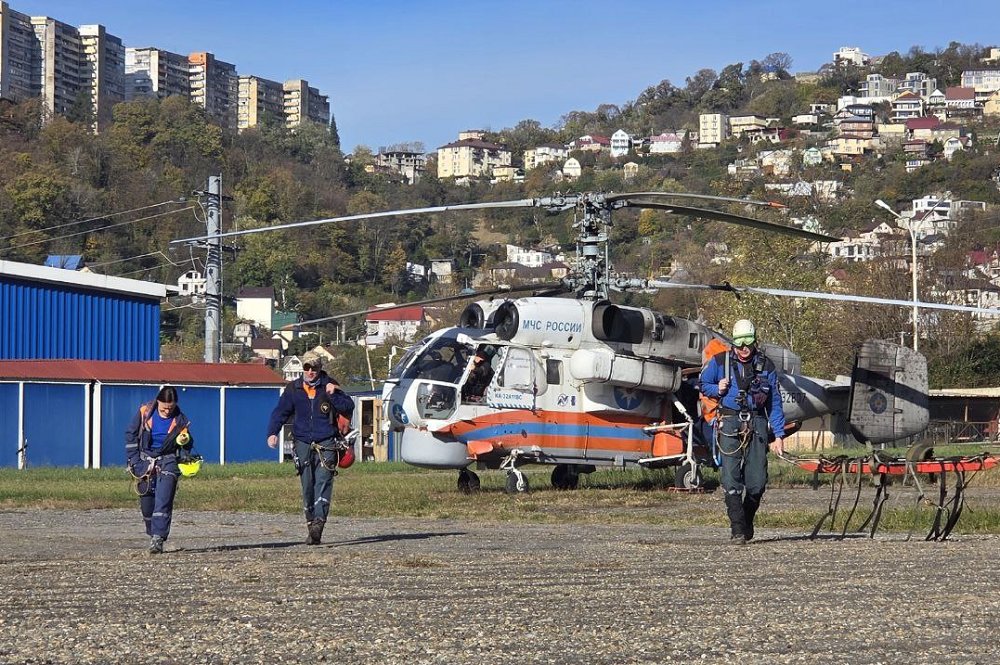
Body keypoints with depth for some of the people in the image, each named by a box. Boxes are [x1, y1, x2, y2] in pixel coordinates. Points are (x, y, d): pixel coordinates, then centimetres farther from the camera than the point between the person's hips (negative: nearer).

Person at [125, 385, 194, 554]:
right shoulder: (144, 412, -5)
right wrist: (133, 461, -2)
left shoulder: (180, 420, -5)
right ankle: (152, 534, 25)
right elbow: (131, 434, 2)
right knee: (146, 502, 6)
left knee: (163, 502, -14)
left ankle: (158, 539, -17)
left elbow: (185, 445, 8)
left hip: (168, 462, -2)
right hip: (145, 460, 2)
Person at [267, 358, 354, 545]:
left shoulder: (330, 386, 2)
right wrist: (272, 433, -5)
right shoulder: (293, 389, 7)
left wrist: (333, 394, -16)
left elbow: (349, 407, -2)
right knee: (307, 486, 4)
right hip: (303, 444, 3)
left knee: (323, 482, -16)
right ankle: (311, 523, 11)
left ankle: (318, 522, -25)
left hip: (326, 444, -3)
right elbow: (280, 412, 9)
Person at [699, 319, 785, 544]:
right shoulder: (720, 362, 6)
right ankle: (737, 529, -7)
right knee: (732, 480, -9)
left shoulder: (766, 366, 9)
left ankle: (747, 522, 21)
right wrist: (718, 389, -4)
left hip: (756, 424, 1)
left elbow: (775, 403, 10)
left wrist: (779, 435, 5)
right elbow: (703, 384, 19)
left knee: (757, 481, -2)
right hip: (730, 423, -1)